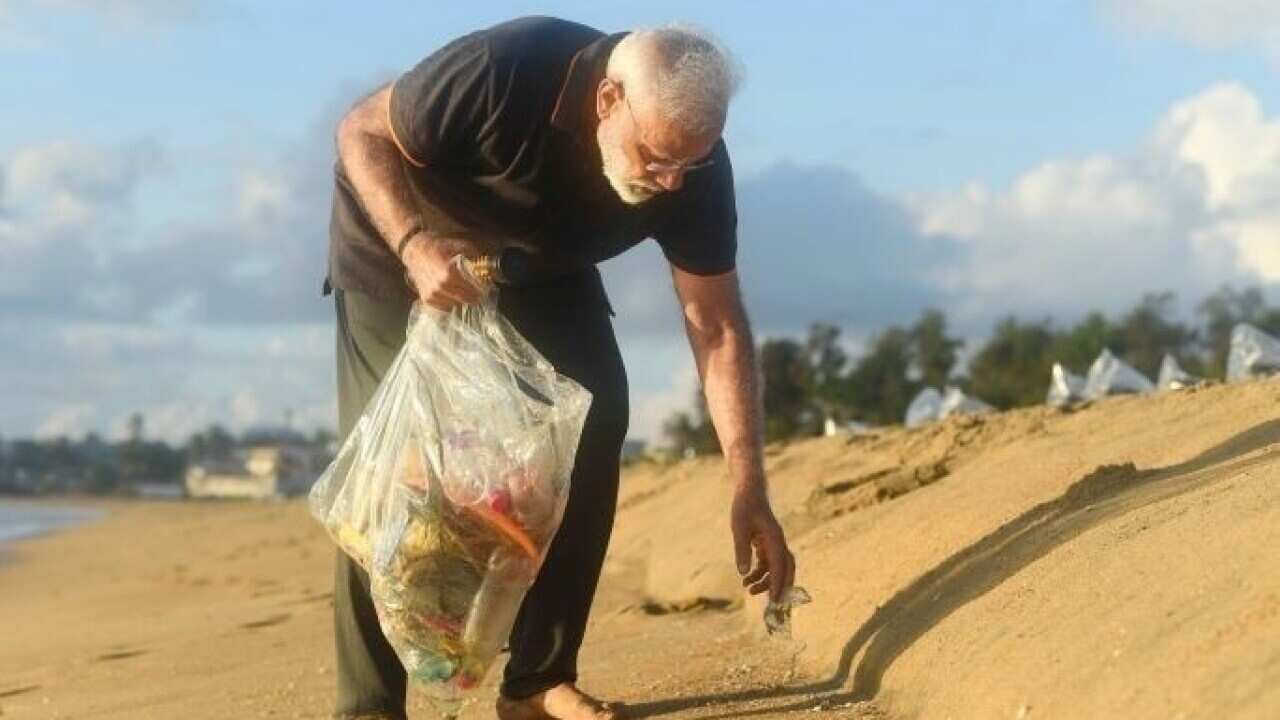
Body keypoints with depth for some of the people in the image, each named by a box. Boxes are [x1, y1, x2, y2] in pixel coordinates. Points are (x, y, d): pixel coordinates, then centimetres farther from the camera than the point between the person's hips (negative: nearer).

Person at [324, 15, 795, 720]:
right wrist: (416, 243, -41)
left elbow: (719, 328, -18)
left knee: (593, 421, -11)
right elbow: (361, 131, -24)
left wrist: (748, 491, -23)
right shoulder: (503, 73, -39)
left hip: (540, 268, 4)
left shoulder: (693, 168, -25)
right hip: (400, 240, -4)